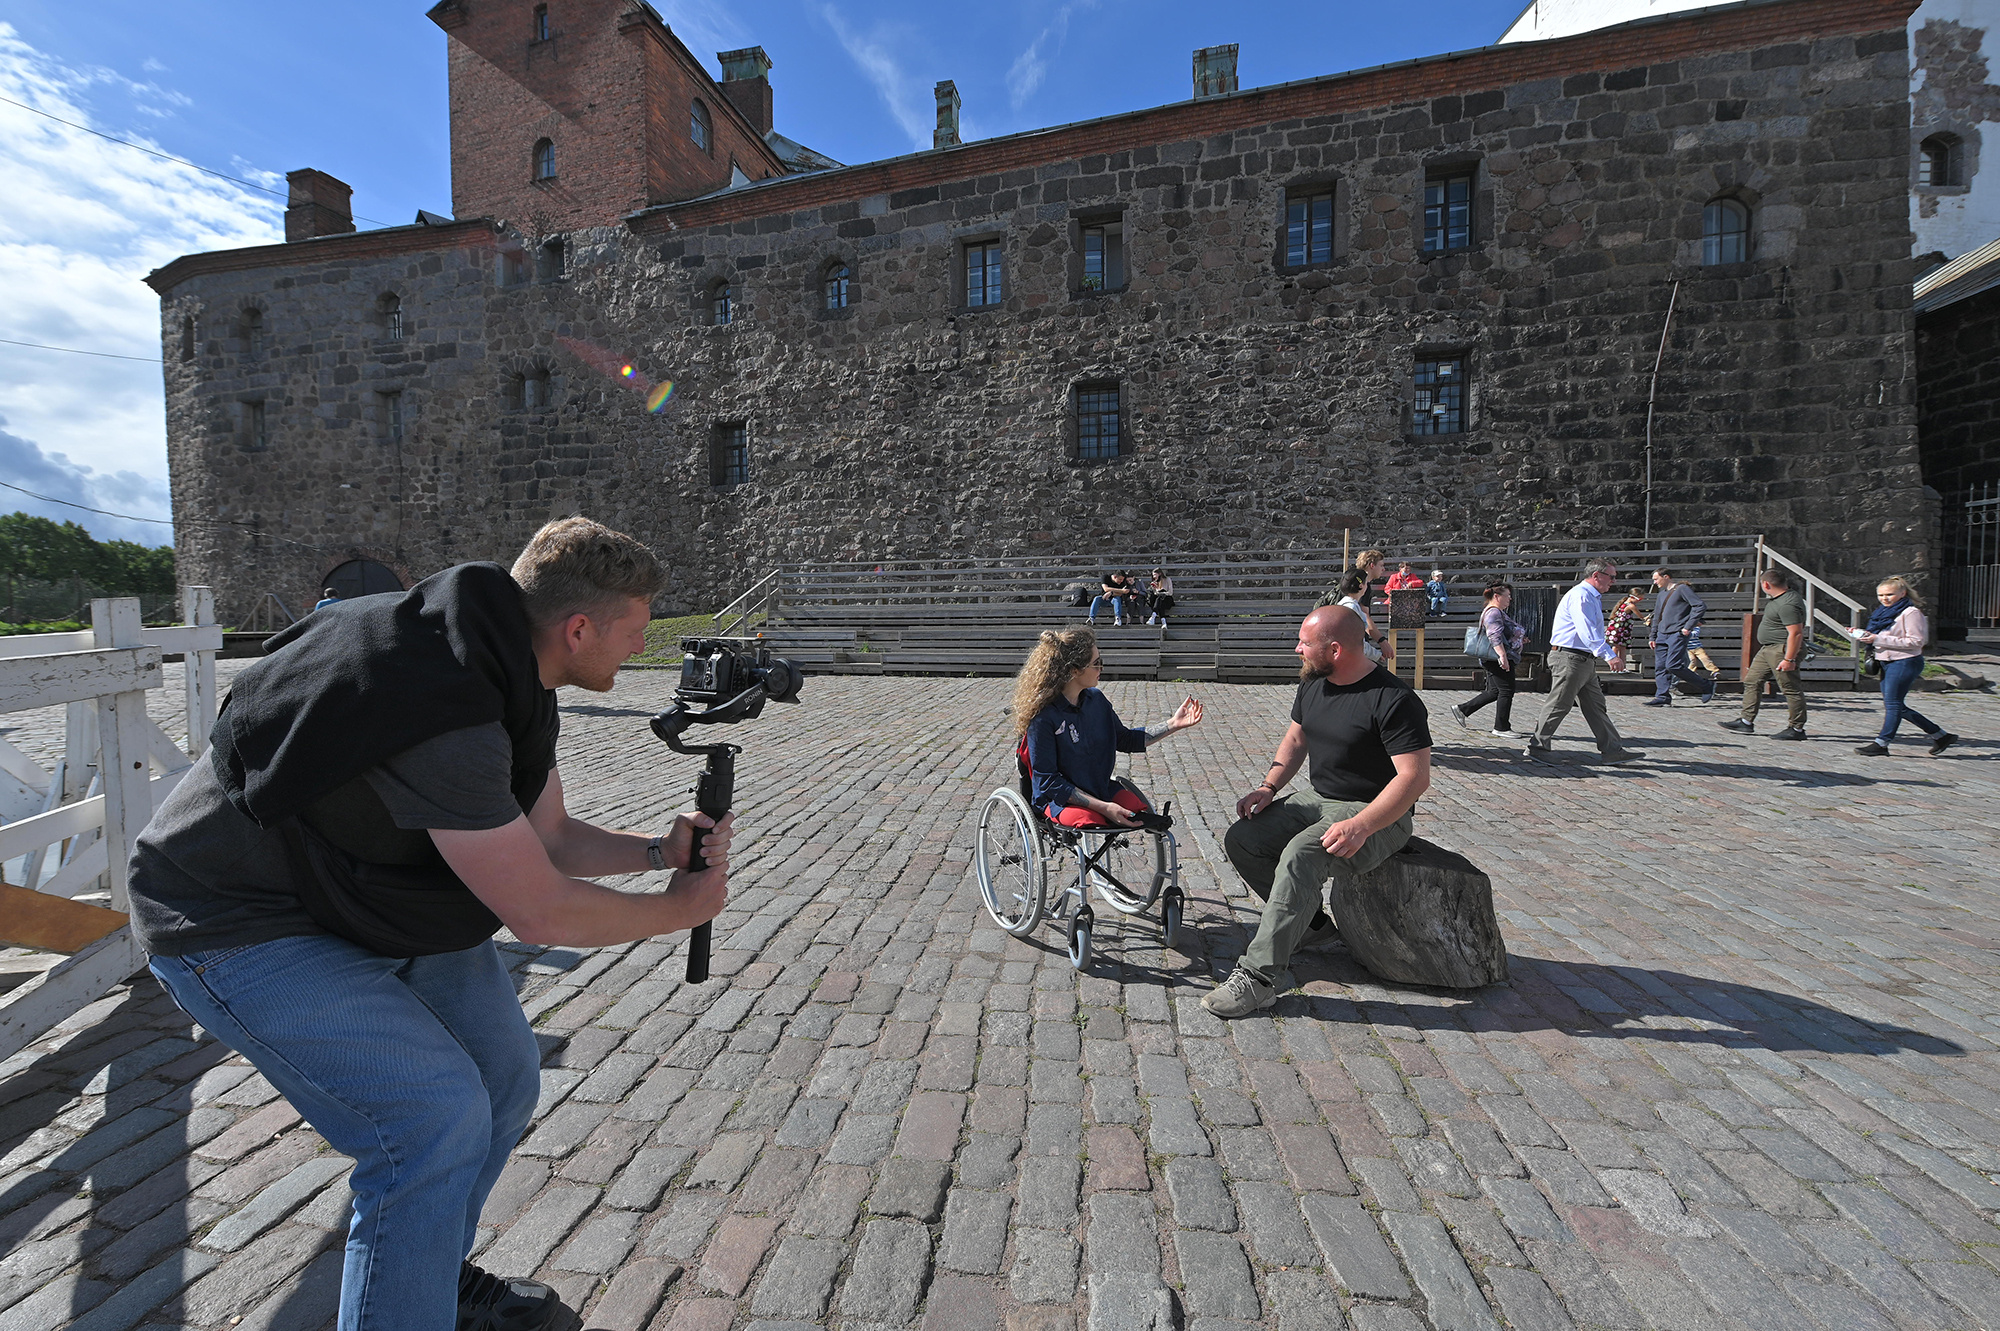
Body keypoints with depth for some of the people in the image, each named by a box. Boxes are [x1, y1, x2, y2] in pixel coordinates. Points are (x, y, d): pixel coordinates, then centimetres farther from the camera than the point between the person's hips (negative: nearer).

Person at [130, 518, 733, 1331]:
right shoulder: (448, 713, -36)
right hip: (238, 928, -8)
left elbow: (547, 836, 3)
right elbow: (539, 911, -30)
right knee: (439, 1115, -16)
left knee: (504, 1073, 10)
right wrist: (680, 909, -17)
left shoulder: (512, 677, -6)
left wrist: (660, 849, -10)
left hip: (373, 895, 9)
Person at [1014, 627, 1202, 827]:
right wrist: (1102, 807, -23)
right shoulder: (1042, 717, -20)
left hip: (1102, 789, 6)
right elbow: (1048, 780, -18)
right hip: (1059, 799, -6)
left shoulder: (1096, 700, 3)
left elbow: (1125, 740, 18)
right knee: (1091, 822, -35)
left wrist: (1173, 725, 10)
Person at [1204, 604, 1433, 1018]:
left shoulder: (1395, 700, -19)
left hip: (1375, 814, -8)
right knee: (1239, 840, -8)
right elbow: (1295, 739, 18)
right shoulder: (1313, 684, 6)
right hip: (1315, 798, 8)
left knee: (1300, 856, -34)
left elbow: (1415, 777, -23)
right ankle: (1312, 925, 9)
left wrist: (1360, 827, -33)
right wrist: (1269, 786, 1)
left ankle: (1260, 976, -27)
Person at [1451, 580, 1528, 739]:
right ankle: (1501, 727, 0)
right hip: (1497, 659, -11)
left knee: (1494, 691, 13)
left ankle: (1462, 709, 17)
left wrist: (1519, 640, 25)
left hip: (1495, 660, 11)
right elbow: (1495, 637, -25)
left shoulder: (1498, 612, 21)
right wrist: (1502, 655, -31)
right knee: (1506, 691, -6)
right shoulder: (1493, 612, -13)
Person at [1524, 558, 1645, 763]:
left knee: (1596, 707, 10)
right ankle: (1536, 747, 2)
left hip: (1585, 660, 11)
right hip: (1569, 659, -11)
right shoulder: (1580, 595, -14)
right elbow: (1587, 632, -25)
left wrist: (1611, 653, 23)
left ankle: (1613, 750, 14)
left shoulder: (1593, 598, 21)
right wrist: (1609, 656, -31)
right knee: (1559, 706, -6)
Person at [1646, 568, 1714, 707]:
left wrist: (1688, 627, -15)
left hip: (1678, 634, -8)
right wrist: (1652, 637, 23)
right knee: (1660, 667, 1)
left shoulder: (1682, 589, -4)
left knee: (1673, 666, -15)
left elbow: (1700, 606, -12)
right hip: (1662, 635, 8)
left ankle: (1707, 686, 1)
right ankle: (1663, 697, 2)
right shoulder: (1662, 594, 22)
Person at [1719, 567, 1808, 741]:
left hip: (1782, 650, -11)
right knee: (1751, 682, 11)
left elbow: (1796, 633, -25)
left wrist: (1789, 659, -25)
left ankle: (1797, 729, 5)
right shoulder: (1785, 597, 11)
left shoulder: (1787, 604, -22)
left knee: (1790, 689, -2)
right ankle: (1746, 722, 14)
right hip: (1767, 649, 11)